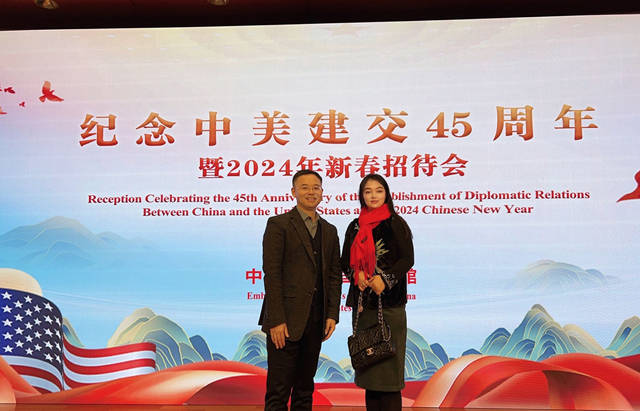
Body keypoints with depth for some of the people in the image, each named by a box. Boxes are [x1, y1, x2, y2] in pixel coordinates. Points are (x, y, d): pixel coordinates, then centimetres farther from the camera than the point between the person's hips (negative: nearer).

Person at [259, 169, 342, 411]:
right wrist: (276, 320, -14)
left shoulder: (329, 231, 15)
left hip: (316, 322, 6)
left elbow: (335, 274, 15)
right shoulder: (278, 224, -3)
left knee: (305, 388, 13)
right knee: (278, 391, -1)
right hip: (286, 320, -5)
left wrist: (332, 314, 5)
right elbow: (271, 273, -9)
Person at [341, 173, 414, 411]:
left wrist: (385, 279, -20)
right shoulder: (355, 227, 14)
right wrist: (356, 274, -8)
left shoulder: (395, 224, 0)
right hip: (362, 302, 5)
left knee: (389, 366, -4)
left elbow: (407, 258, -7)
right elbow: (345, 260, 13)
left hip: (389, 301, -5)